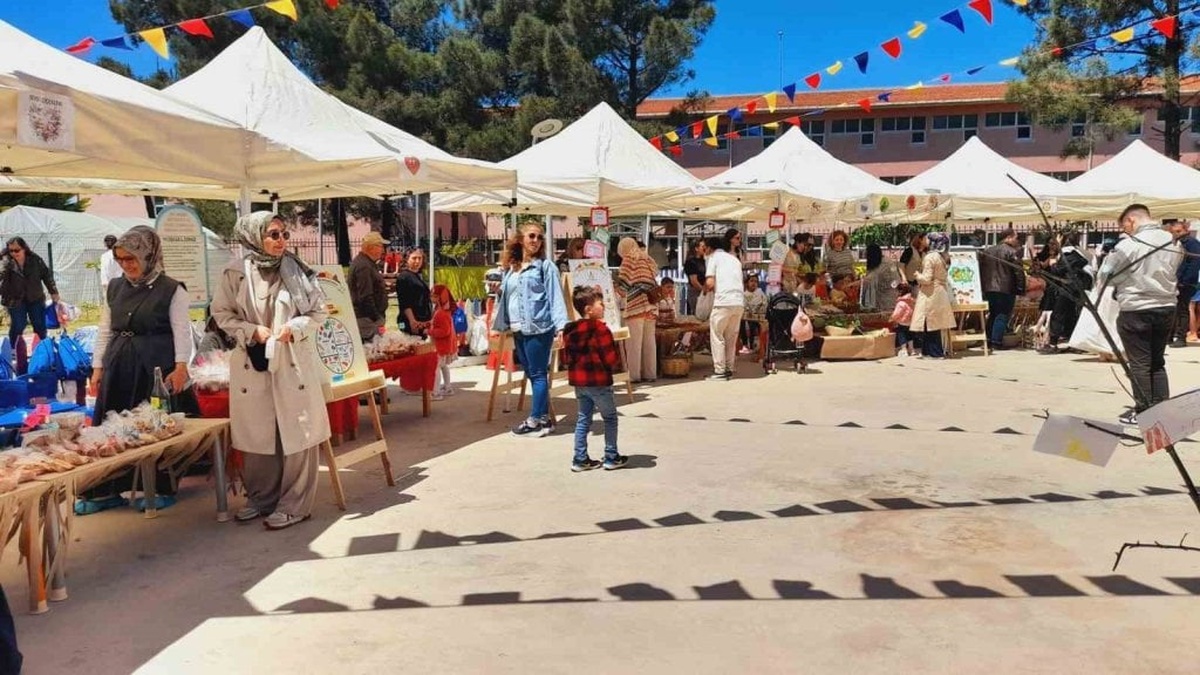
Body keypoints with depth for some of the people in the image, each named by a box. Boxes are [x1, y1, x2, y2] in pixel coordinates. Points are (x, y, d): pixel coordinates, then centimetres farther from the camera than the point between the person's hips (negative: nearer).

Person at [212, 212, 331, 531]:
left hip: (294, 362, -1)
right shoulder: (236, 273, -2)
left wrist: (295, 328, -14)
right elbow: (222, 313, 6)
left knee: (296, 432, 0)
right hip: (252, 363, 1)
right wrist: (252, 330, -10)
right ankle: (261, 498, 26)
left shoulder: (297, 271, -1)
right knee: (257, 435, 9)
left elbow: (318, 312, 4)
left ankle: (294, 504, 10)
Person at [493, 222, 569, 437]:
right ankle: (544, 417, 19)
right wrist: (499, 325, 19)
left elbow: (555, 296, -9)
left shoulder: (545, 266, -3)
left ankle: (535, 420, 2)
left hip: (538, 327, -7)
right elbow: (506, 297, 20)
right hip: (518, 329, 7)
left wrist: (561, 324, -19)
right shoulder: (511, 268, 15)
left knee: (538, 374, -3)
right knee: (531, 374, 11)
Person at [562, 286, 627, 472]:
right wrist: (618, 363, 3)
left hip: (578, 381, 7)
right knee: (610, 418, 9)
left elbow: (566, 358, 10)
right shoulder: (600, 329, -18)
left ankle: (580, 459, 14)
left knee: (583, 419, 14)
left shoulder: (570, 330, 5)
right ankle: (611, 457, 14)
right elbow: (611, 358, -17)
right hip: (599, 381, -7)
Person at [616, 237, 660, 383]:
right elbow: (655, 284, 15)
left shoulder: (628, 259, 0)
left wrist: (618, 294, 12)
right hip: (650, 306, 6)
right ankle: (650, 373, 10)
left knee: (634, 342, -3)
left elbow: (624, 283, -5)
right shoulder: (647, 260, 18)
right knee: (649, 341, 8)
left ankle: (634, 374, -3)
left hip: (635, 305, -6)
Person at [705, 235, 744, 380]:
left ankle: (720, 371, 1)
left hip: (723, 301, -6)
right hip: (739, 302, 6)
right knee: (731, 338, 15)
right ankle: (729, 369, 17)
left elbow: (710, 283, -6)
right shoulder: (735, 259, 22)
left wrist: (708, 289, 16)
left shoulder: (714, 257, 5)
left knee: (717, 336, 4)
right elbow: (739, 281, 18)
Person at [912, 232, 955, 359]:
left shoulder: (929, 257, -16)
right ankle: (938, 351, 17)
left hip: (931, 294, -9)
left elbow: (926, 279, -20)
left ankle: (935, 352, 1)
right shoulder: (940, 256, 11)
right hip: (940, 292, 9)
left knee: (930, 324, -2)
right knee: (934, 324, 13)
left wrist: (917, 275, -1)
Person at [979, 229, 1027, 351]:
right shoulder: (1012, 252, -10)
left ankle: (989, 339, 17)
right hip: (1006, 289, -6)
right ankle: (997, 341, -4)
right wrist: (1021, 289, -7)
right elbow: (1018, 272, -13)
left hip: (988, 288, 7)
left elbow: (981, 269, 14)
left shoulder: (987, 251, 12)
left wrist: (983, 286, 18)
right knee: (1002, 315, -1)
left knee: (992, 314, 17)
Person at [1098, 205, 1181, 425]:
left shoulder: (1129, 245, -15)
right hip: (1166, 307, 5)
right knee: (1158, 362, 15)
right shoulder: (1172, 242, 2)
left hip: (1136, 310, -5)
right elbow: (1173, 272, 11)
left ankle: (1143, 412, 9)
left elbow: (1105, 275, -7)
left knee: (1140, 364, 4)